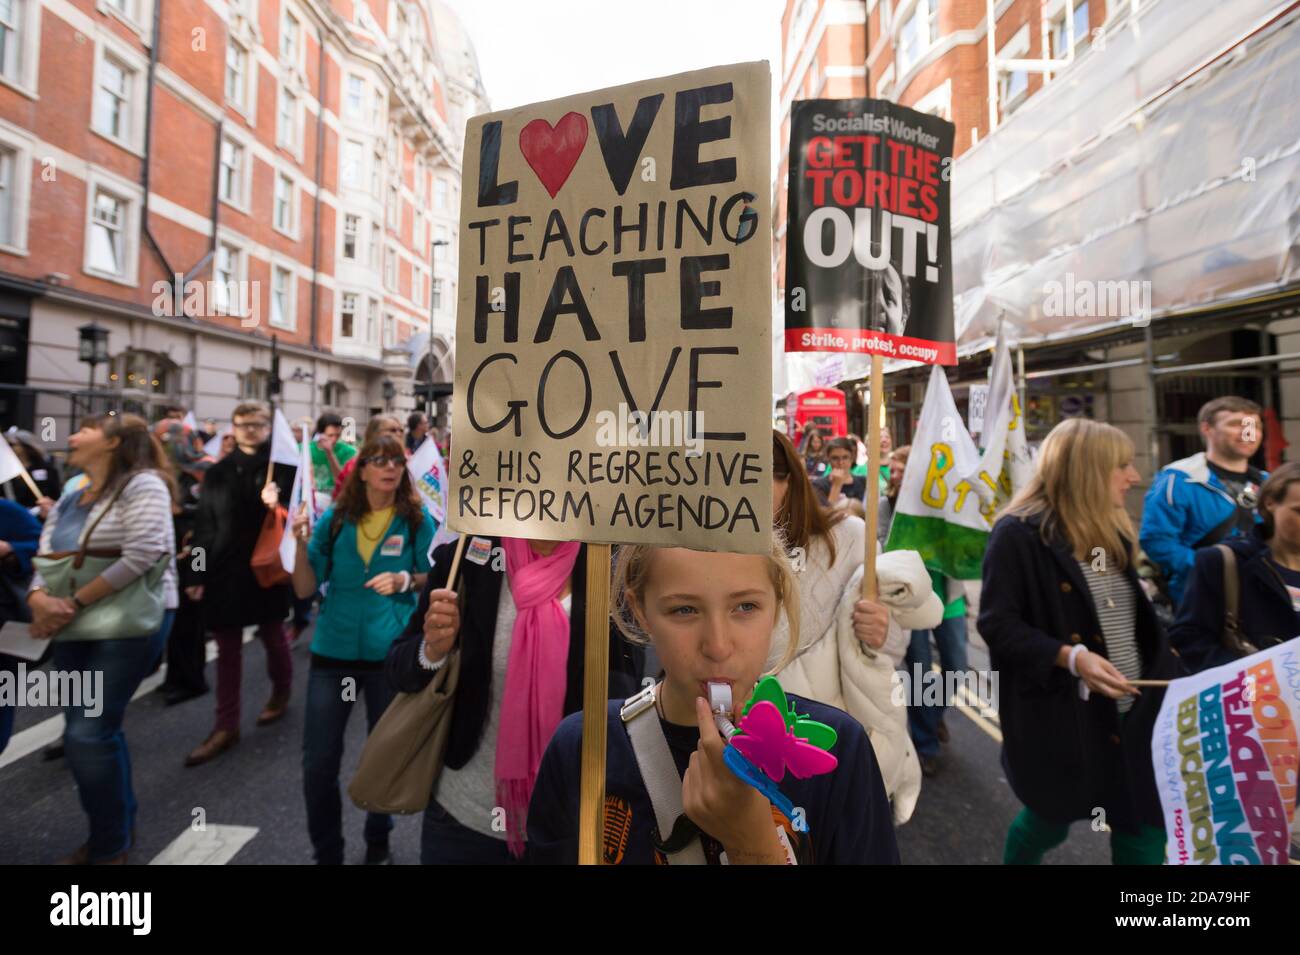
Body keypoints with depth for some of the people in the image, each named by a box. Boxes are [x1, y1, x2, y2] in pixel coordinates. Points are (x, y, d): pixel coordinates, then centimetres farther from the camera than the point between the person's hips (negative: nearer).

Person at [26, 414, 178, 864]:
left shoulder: (142, 484, -11)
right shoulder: (69, 500, 15)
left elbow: (143, 553, -22)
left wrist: (74, 602, -17)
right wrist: (40, 599, -14)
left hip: (129, 624, -8)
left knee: (87, 736, -7)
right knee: (97, 732, 14)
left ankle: (110, 848, 13)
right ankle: (118, 826, 32)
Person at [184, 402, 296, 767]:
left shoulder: (283, 467, -5)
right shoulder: (217, 472, 7)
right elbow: (204, 525, 6)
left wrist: (278, 506, -31)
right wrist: (199, 575, 4)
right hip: (224, 570, 4)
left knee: (273, 636, 14)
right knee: (227, 649, 8)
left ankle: (281, 693, 40)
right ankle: (226, 726, 18)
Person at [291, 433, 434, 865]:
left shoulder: (416, 518, -5)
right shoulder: (335, 517, -1)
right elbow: (305, 589, 1)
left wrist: (406, 579, -18)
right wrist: (302, 544, -15)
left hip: (392, 651, -1)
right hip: (334, 649, 2)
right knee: (318, 762, 4)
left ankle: (378, 842, 39)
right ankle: (326, 852, 29)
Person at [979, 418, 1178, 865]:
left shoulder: (1110, 531, 10)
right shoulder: (1018, 534, -17)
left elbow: (1135, 620, 19)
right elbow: (997, 625, -20)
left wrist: (1165, 662, 8)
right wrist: (1068, 656, -29)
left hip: (1130, 710, 7)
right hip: (1060, 714, -7)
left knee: (1144, 825, 12)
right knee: (1053, 818, 14)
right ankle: (1015, 858, 44)